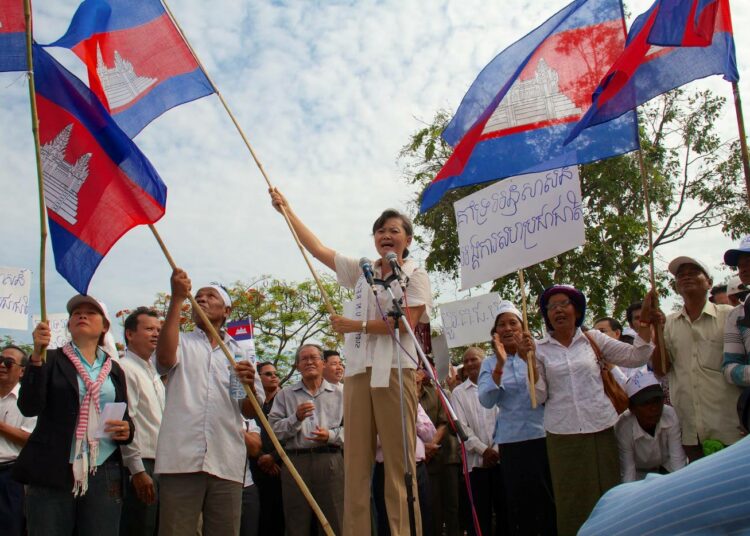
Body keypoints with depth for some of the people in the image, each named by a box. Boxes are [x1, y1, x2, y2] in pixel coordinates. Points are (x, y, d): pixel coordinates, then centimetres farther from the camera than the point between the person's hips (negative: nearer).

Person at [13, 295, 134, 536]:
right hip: (52, 473, -2)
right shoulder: (51, 360, 6)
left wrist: (126, 430, -3)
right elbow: (29, 407, -7)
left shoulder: (114, 369, 15)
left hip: (104, 475, 3)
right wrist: (36, 356, -18)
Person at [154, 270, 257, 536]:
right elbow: (165, 358, -10)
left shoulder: (238, 353, 20)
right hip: (182, 458, -2)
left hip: (226, 462, 2)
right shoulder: (182, 343, 16)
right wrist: (177, 298, -11)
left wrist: (250, 386, -9)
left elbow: (249, 412, 14)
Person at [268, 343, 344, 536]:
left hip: (329, 461, 0)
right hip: (295, 461, 1)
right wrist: (296, 418, -10)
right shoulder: (285, 395, 15)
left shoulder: (338, 394, 14)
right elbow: (273, 430, 4)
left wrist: (331, 435, -11)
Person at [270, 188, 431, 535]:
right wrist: (285, 209, 25)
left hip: (395, 370, -4)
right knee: (356, 461, -1)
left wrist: (357, 326, -8)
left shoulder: (416, 276, 8)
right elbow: (316, 247, 23)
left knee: (399, 460, -8)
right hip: (358, 370, 5)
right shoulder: (361, 272, 21)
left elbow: (406, 322, -8)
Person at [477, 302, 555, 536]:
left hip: (543, 435, 0)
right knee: (519, 504, 5)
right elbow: (486, 401, -8)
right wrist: (500, 364, -18)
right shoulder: (490, 362, 7)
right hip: (511, 440, 1)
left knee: (550, 500, 3)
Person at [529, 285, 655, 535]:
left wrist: (645, 320, -5)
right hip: (563, 434, -1)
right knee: (573, 501, 3)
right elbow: (539, 396, 0)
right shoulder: (540, 349, 4)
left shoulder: (593, 339, 7)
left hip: (601, 429, 1)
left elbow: (636, 357, 3)